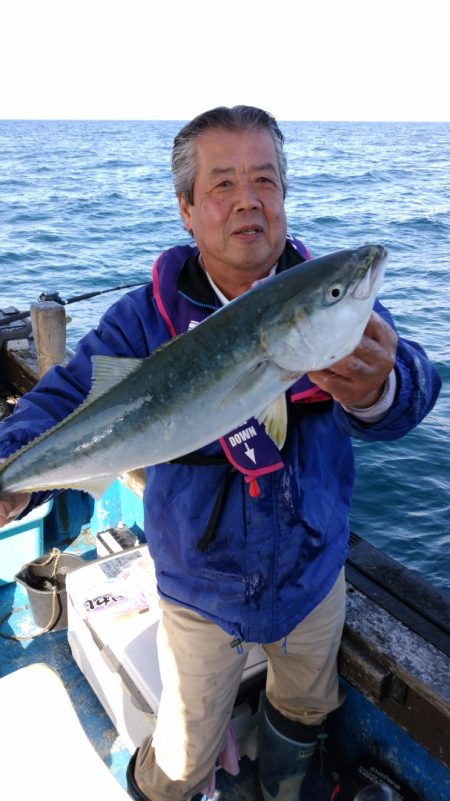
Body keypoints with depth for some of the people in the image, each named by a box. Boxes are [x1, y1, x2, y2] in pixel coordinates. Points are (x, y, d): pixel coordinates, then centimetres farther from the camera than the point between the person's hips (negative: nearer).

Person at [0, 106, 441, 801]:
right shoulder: (147, 317, -15)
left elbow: (411, 388, -27)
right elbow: (69, 397, -20)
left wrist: (376, 390, -52)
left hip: (315, 572, 3)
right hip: (202, 590, -2)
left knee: (306, 711, 30)